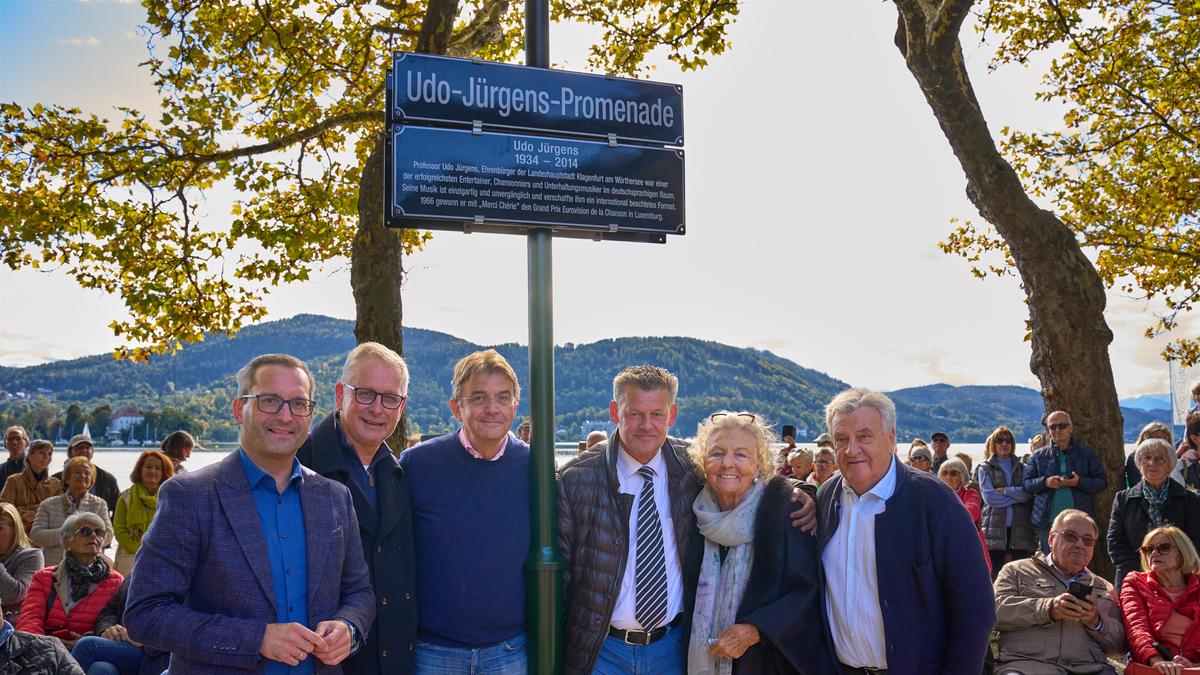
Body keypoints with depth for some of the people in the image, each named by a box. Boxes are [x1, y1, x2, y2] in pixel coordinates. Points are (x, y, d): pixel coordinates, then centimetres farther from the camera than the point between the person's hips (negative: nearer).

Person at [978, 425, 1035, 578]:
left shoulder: (1022, 467, 15)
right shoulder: (985, 468, 8)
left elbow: (1028, 491, -2)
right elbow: (989, 496, -6)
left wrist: (1005, 491, -9)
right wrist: (1017, 495, -5)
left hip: (1020, 527, 2)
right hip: (995, 527, -2)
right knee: (995, 572, 0)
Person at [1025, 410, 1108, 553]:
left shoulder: (1087, 453, 10)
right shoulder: (1039, 456, 12)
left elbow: (1102, 481, 4)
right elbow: (1026, 484, 7)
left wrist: (1079, 482, -13)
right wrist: (1045, 482, -12)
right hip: (1047, 522, 1)